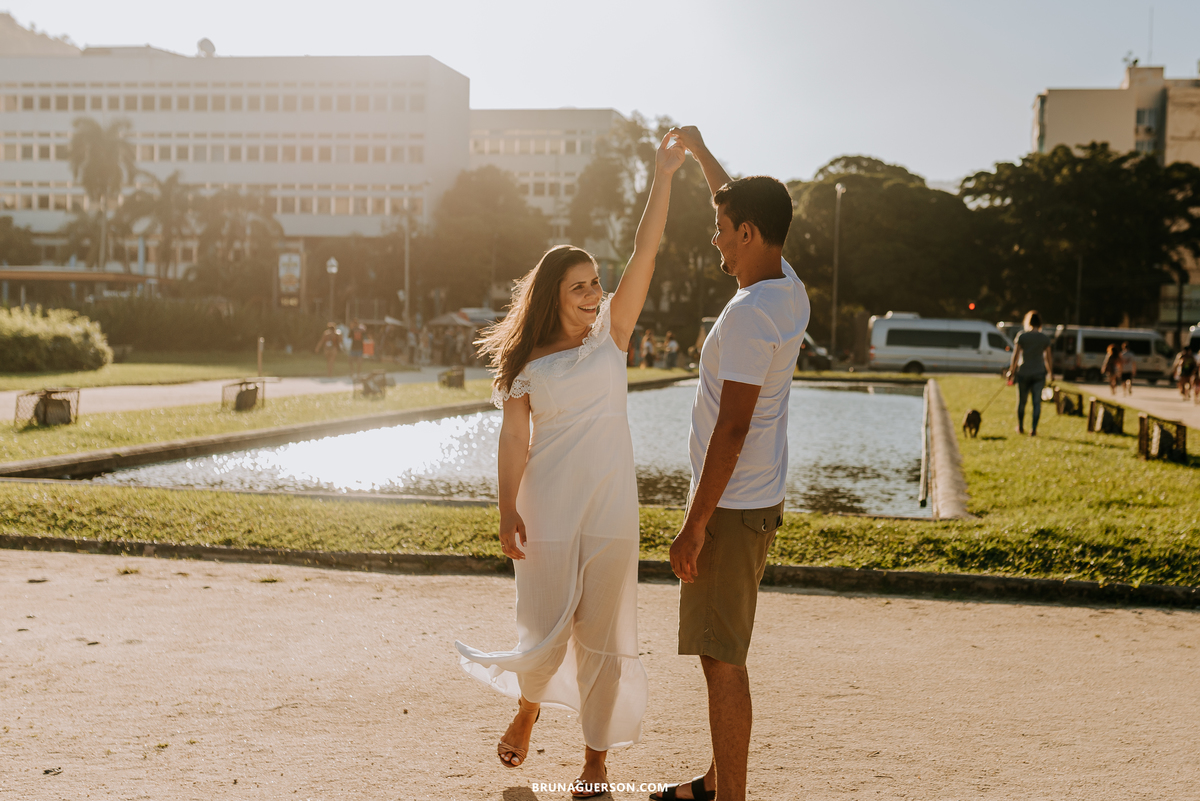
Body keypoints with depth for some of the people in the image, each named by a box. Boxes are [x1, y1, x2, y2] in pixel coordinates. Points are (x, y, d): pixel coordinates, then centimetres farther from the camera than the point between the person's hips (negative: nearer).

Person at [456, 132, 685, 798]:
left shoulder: (611, 336, 4)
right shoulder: (527, 361, 0)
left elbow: (643, 258, -4)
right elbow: (514, 439, -2)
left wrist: (662, 180, -9)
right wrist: (507, 513, -10)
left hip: (610, 511, 1)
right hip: (547, 511, -1)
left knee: (602, 635, 6)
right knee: (546, 631, 3)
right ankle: (528, 707, 37)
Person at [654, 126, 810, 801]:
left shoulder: (750, 314, -21)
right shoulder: (789, 289, 7)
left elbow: (733, 428, -24)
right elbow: (744, 206, 25)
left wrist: (694, 526, -20)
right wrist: (698, 149, 36)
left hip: (733, 506, -10)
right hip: (757, 498, 10)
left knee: (723, 659, -4)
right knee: (724, 651, 19)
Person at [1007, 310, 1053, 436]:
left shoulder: (1021, 336, -5)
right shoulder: (1045, 338, 1)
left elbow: (1015, 355, -4)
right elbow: (1048, 357, 5)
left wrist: (1012, 371, 3)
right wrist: (1051, 373, 16)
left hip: (1023, 373, -1)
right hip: (1039, 373, 1)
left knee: (1021, 401, 12)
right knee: (1037, 402, 3)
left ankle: (1020, 427, 24)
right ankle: (1033, 429, -3)